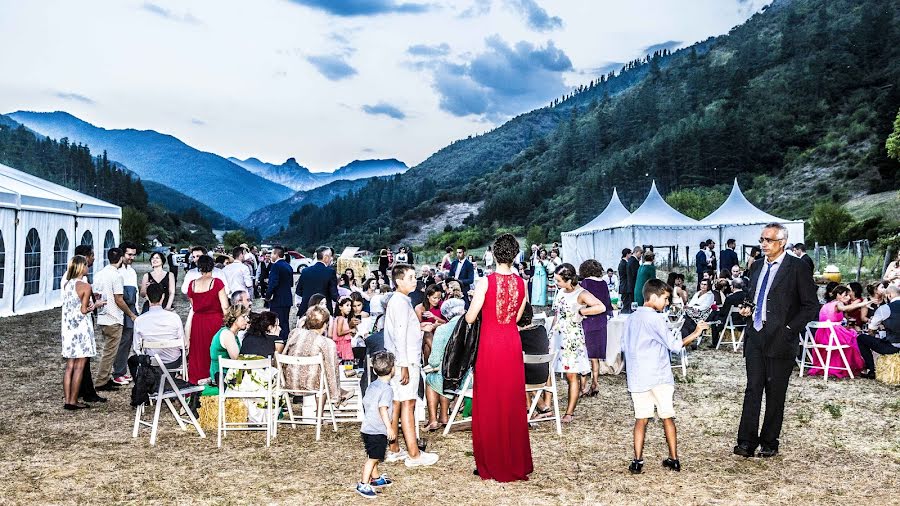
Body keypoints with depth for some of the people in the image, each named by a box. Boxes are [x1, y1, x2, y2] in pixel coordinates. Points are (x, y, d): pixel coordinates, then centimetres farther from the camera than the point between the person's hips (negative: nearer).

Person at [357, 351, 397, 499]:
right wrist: (390, 428, -21)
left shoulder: (372, 386, 10)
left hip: (367, 428, 9)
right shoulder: (387, 389, -17)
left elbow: (365, 403, 15)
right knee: (373, 458, -4)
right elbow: (383, 409, -24)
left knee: (373, 457, 20)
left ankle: (376, 479, 34)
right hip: (378, 431, -9)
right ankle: (363, 485, -3)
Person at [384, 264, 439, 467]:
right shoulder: (401, 302, -15)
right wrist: (404, 365, -23)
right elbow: (400, 335, -21)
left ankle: (394, 450, 19)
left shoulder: (397, 301, 15)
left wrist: (420, 327, 14)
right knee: (408, 404, -6)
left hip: (402, 360, 10)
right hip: (405, 361, -10)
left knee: (397, 404, 12)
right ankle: (414, 455, -2)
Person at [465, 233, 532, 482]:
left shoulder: (486, 282, -12)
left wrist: (476, 300, 10)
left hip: (490, 345, -4)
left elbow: (469, 318, -8)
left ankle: (492, 464, 13)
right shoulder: (522, 283, 0)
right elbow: (517, 317, 10)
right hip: (512, 344, 4)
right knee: (513, 403, 13)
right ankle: (516, 461, 22)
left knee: (489, 404, 5)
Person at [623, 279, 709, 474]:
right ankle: (674, 459, 14)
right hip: (659, 376, -4)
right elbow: (675, 345, -11)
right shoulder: (655, 319, -11)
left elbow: (624, 346, 15)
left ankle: (637, 462, 3)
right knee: (667, 417, 8)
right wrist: (696, 333, -3)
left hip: (637, 377, 5)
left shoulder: (631, 319, 8)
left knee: (641, 419, 7)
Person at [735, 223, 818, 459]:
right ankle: (747, 442, 2)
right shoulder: (757, 266, 13)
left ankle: (769, 442, 17)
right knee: (753, 388, 1)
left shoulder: (797, 267, -6)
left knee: (775, 392, 6)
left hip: (780, 339, -5)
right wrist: (747, 308, 4)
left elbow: (811, 306, -7)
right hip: (755, 336, 5)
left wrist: (789, 329, -13)